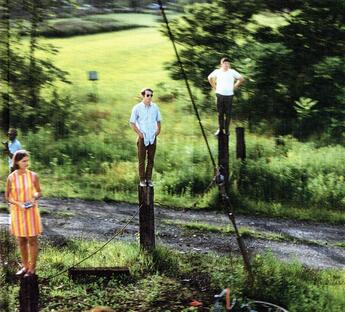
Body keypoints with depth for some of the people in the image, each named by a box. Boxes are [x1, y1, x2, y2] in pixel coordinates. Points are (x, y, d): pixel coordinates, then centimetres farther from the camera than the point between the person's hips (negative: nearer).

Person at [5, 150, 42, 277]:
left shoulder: (33, 176, -7)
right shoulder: (11, 178, -8)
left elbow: (39, 192, 4)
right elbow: (7, 196, -2)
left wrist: (35, 197, -18)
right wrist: (18, 204, -18)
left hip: (31, 211, -1)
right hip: (17, 212, 1)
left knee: (32, 240, 4)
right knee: (21, 240, 11)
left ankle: (32, 267, 15)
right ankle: (25, 266, 26)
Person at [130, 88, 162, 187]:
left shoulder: (155, 107, 3)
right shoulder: (137, 108, -5)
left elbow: (158, 121, 15)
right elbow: (132, 123, -1)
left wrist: (158, 130, 3)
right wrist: (139, 133, -7)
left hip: (152, 138, 3)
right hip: (142, 138, -3)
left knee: (151, 159, 6)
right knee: (141, 159, 2)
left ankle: (149, 179, 14)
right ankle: (142, 179, 9)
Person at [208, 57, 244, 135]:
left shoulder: (232, 72, -1)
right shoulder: (217, 72, 2)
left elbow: (241, 79, 10)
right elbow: (210, 78, 20)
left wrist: (234, 87, 5)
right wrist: (214, 87, 12)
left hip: (229, 95, -1)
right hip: (219, 94, 1)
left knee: (228, 114, -1)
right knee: (220, 113, 5)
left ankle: (226, 130, 9)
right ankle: (220, 129, 15)